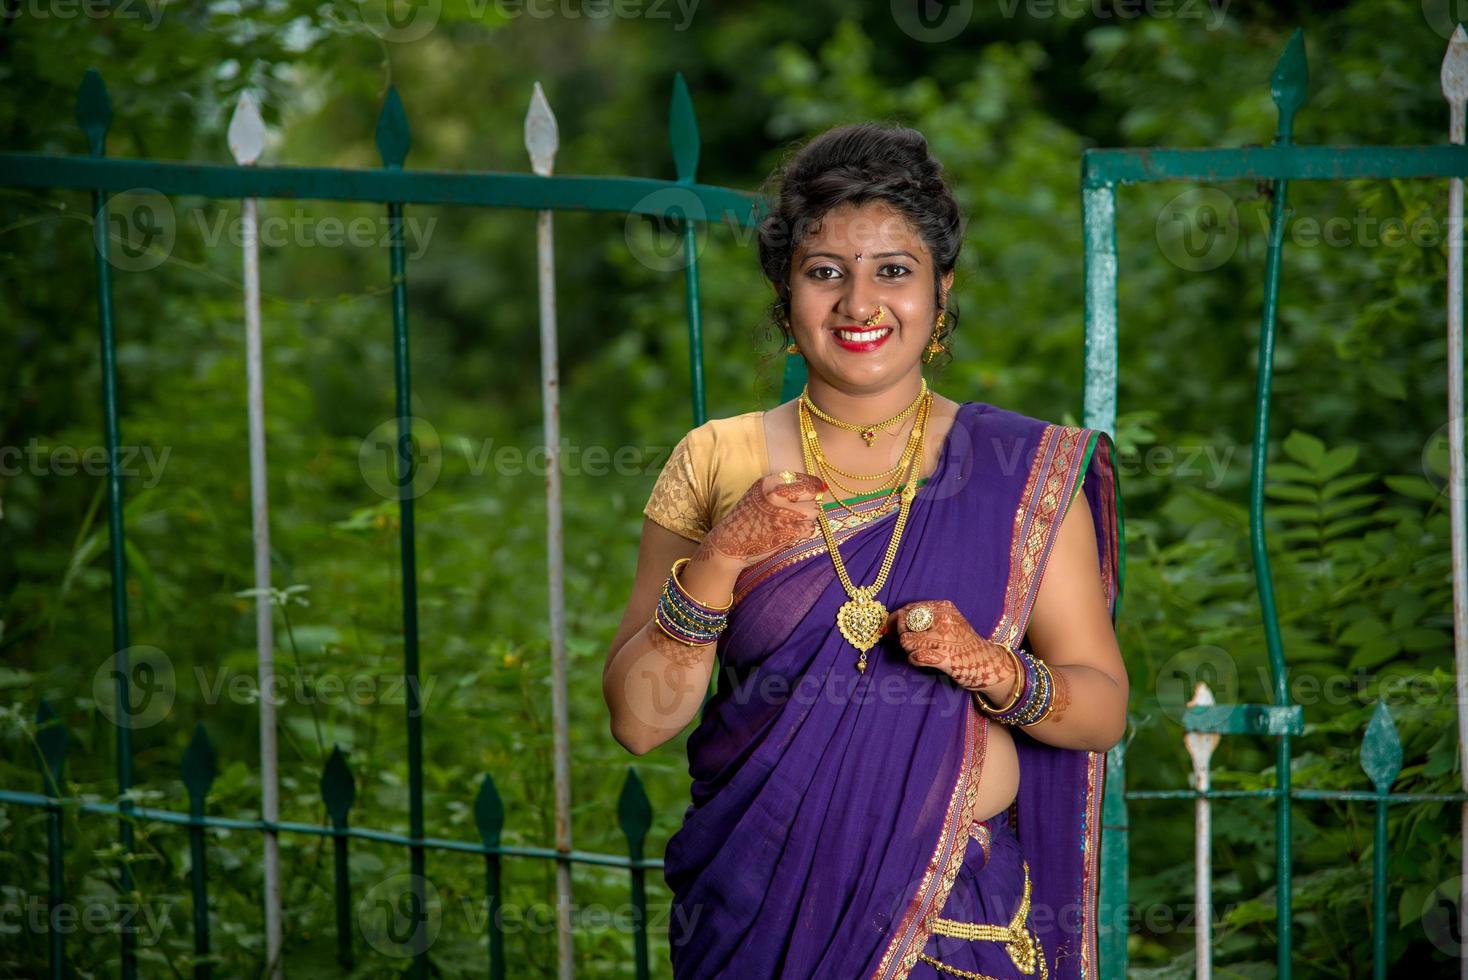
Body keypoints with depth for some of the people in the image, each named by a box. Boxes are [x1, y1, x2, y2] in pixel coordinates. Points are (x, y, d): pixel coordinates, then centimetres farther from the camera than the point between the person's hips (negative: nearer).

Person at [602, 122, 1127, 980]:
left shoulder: (1026, 472, 0)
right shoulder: (716, 466, 1)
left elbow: (1103, 708, 0)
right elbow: (637, 719, -3)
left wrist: (995, 672, -19)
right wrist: (720, 560, -17)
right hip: (761, 911, 1)